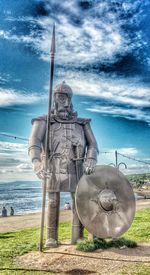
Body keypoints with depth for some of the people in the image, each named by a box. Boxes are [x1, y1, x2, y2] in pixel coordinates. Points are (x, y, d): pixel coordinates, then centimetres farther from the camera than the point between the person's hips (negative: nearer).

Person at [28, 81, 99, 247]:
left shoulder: (81, 123, 15)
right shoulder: (44, 121, 7)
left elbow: (92, 145, 7)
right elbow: (34, 142, -9)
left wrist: (91, 160, -15)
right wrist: (36, 163, -28)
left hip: (76, 168, 2)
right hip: (54, 168, -2)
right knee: (53, 203, 0)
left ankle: (77, 237, 12)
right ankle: (51, 238, 13)